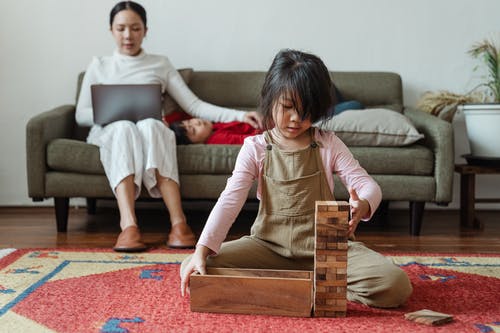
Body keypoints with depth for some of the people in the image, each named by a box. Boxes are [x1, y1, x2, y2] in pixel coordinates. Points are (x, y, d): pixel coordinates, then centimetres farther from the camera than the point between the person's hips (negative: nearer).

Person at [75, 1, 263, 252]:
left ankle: (178, 222, -48)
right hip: (110, 133, 0)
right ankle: (128, 226, -55)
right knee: (124, 128, -37)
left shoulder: (160, 64, 17)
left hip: (152, 132, 0)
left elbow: (194, 105, 8)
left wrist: (239, 115, -5)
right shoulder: (99, 66, 18)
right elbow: (81, 115, 12)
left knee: (149, 125, -37)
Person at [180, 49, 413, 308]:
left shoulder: (329, 145, 2)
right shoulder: (255, 148, 0)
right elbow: (230, 200, -10)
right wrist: (202, 249, -25)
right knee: (194, 271, -23)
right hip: (269, 245, 1)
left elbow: (367, 184, -3)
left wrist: (363, 205, -31)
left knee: (396, 285, -24)